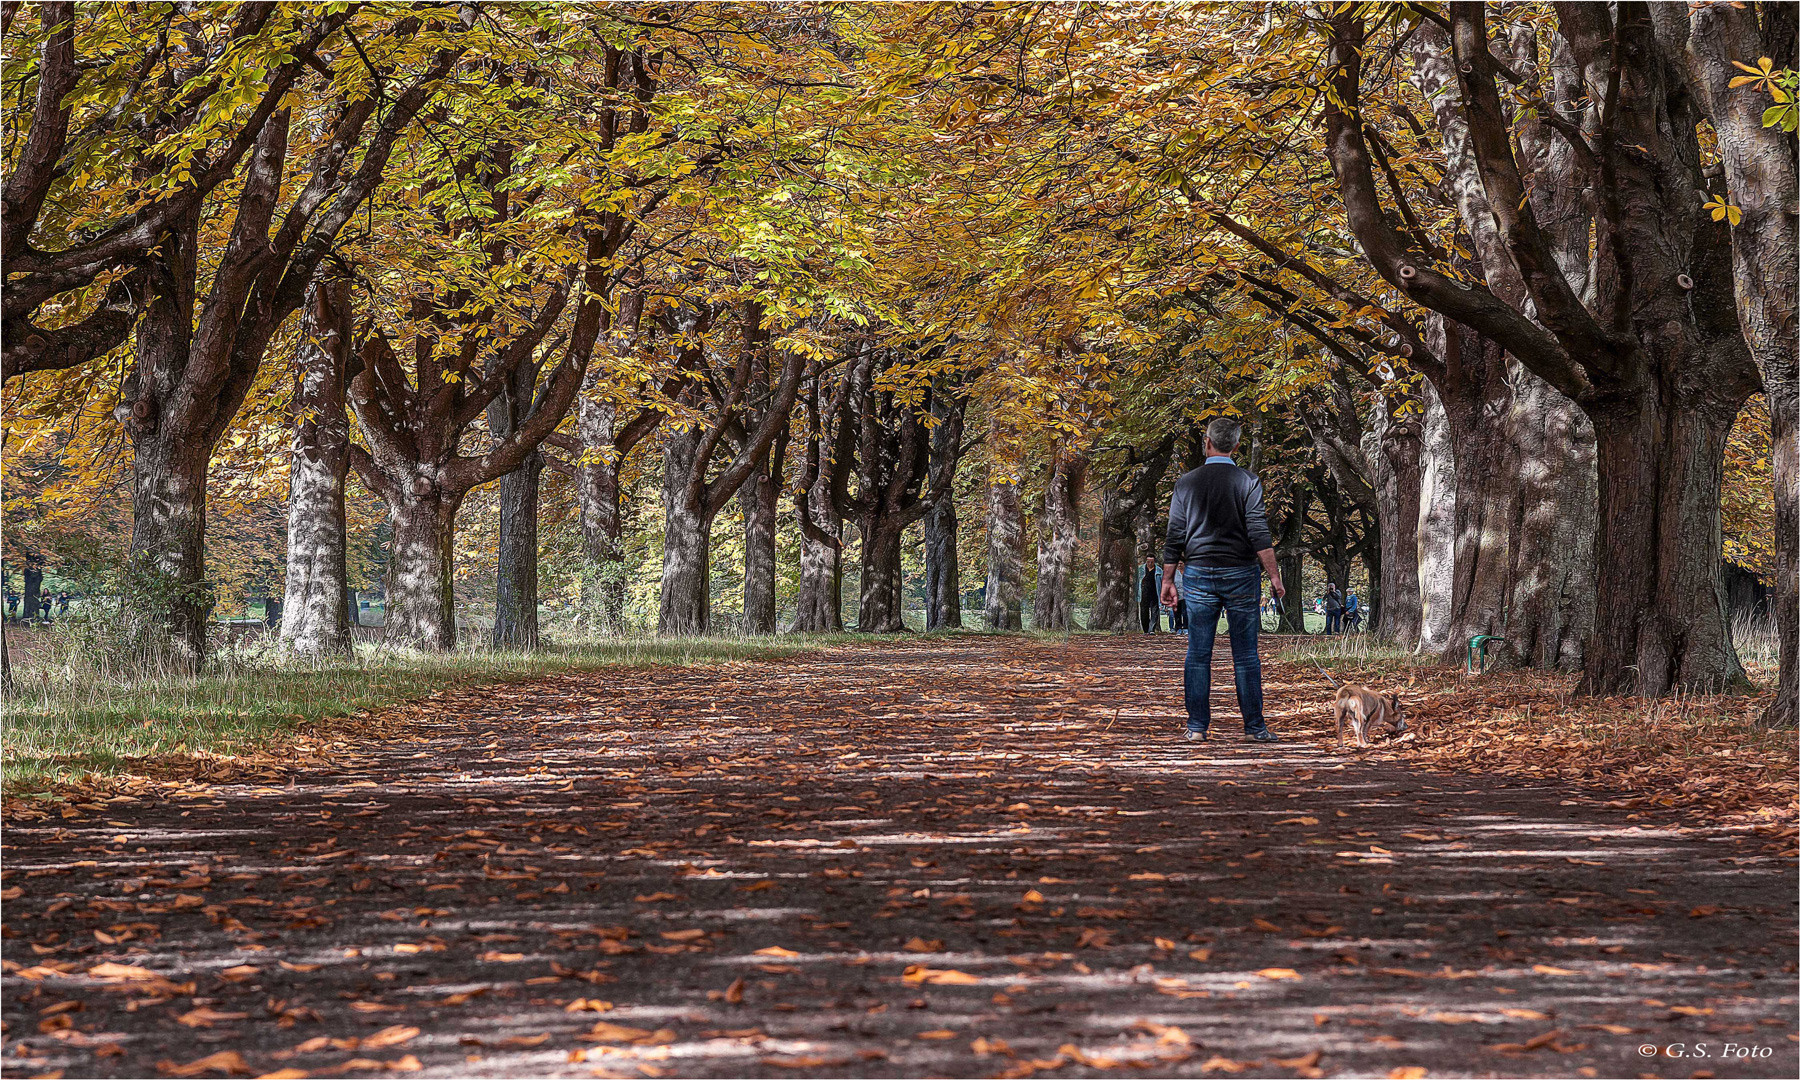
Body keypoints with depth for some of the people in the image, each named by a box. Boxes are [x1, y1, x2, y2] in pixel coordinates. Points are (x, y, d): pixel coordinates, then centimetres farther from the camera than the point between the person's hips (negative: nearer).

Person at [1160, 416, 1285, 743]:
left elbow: (1174, 538, 3)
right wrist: (1274, 575, -6)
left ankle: (1197, 726, 4)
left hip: (1199, 575, 1)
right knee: (1245, 654, 2)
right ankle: (1254, 725, 3)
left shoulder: (1186, 483, 3)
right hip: (1240, 575, -1)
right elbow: (1259, 534, -9)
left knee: (1198, 654, 5)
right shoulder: (1248, 482, -3)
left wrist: (1167, 580, 9)